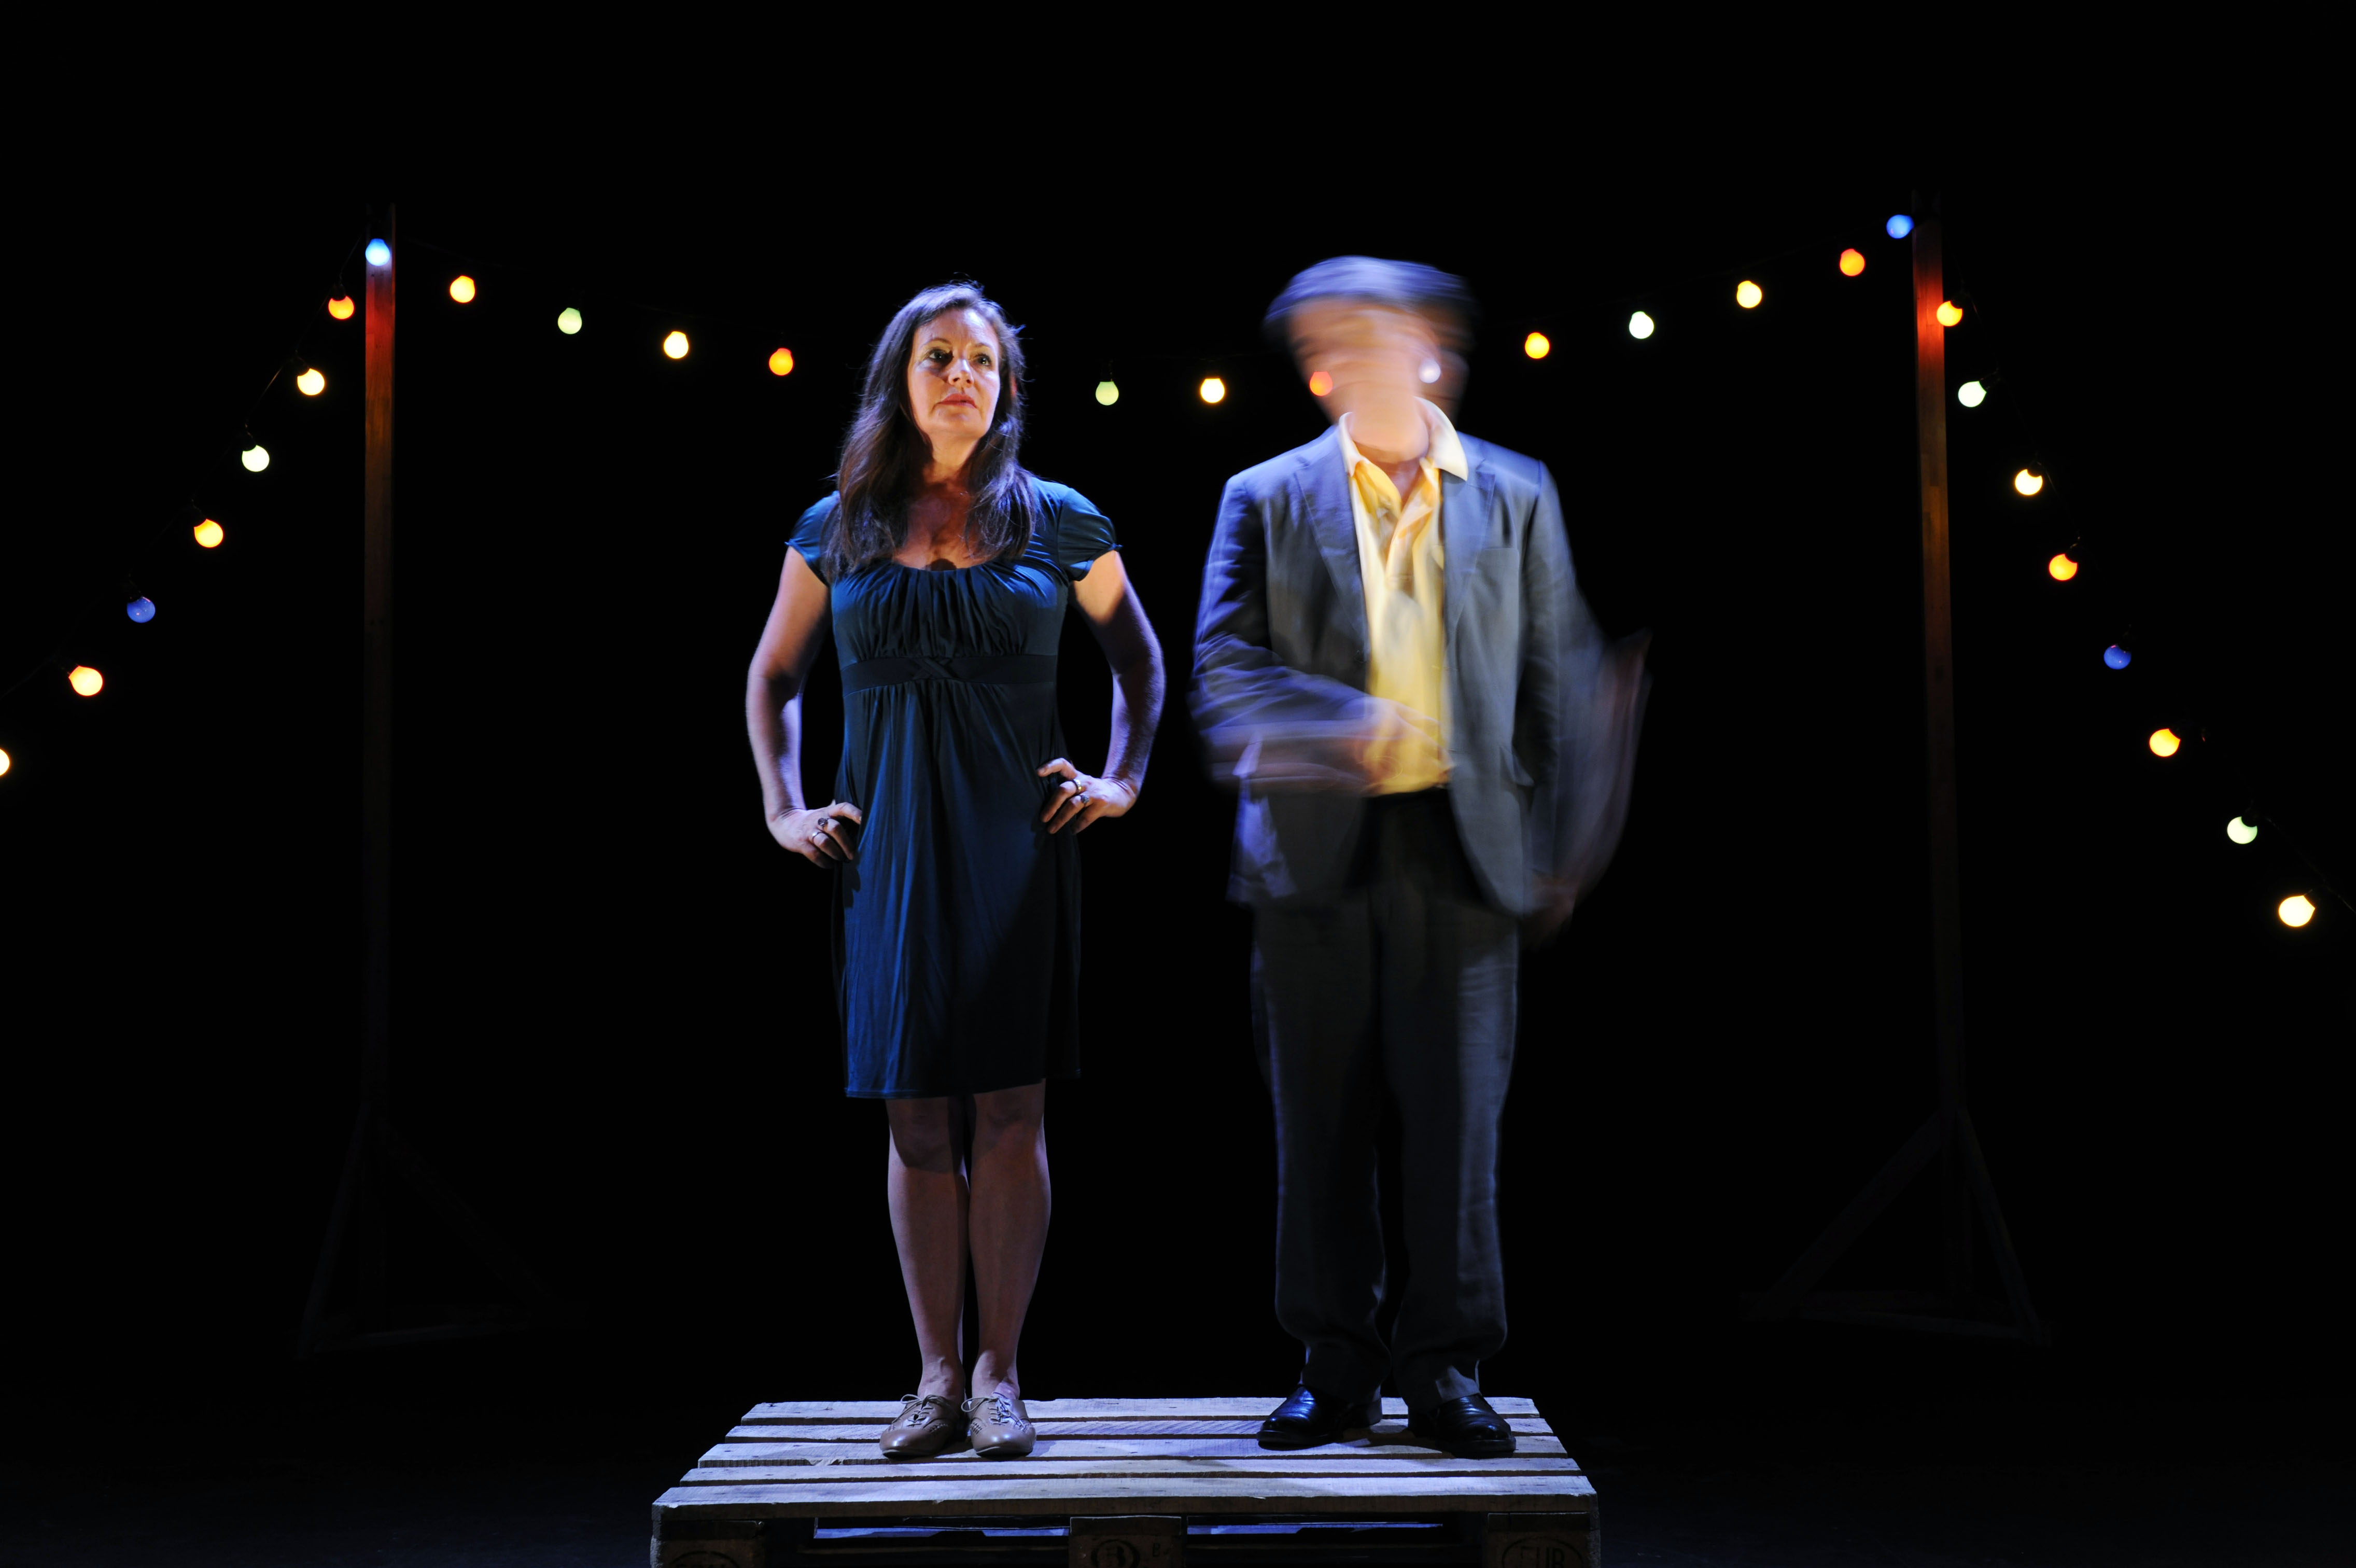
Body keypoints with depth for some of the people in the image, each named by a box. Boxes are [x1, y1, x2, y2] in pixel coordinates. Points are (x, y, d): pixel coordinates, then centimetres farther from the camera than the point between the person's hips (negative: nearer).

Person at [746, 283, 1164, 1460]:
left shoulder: (1056, 520, 4)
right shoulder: (837, 527, 8)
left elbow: (1138, 658, 17)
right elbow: (773, 677, 18)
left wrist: (1121, 780, 5)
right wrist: (783, 809, 9)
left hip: (1015, 836, -1)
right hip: (886, 839, 2)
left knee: (1009, 1109, -2)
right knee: (916, 1117, 4)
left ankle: (998, 1376, 7)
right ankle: (936, 1377, 13)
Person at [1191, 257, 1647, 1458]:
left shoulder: (1515, 499, 9)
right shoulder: (1266, 500, 7)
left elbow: (1559, 672, 10)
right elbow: (1223, 668, -2)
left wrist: (1565, 845, 3)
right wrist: (1344, 725, -19)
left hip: (1464, 851, 0)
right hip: (1317, 850, 1)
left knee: (1456, 1114, 0)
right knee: (1321, 1119, 5)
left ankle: (1444, 1368, 12)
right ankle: (1336, 1367, 18)